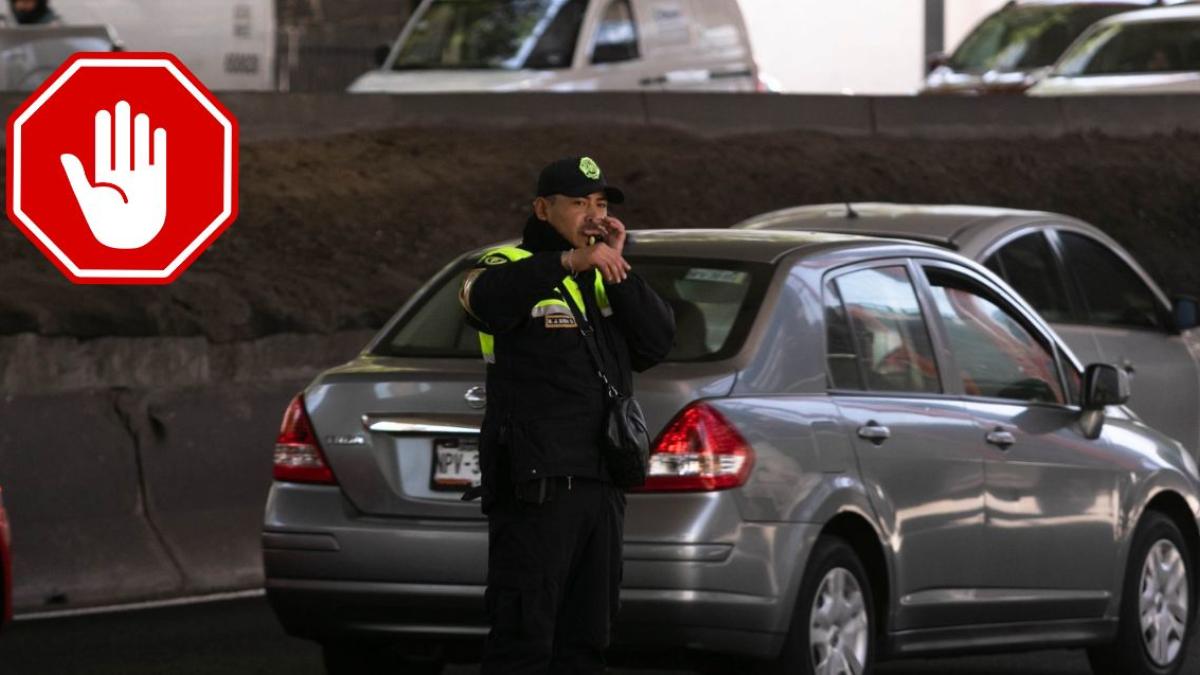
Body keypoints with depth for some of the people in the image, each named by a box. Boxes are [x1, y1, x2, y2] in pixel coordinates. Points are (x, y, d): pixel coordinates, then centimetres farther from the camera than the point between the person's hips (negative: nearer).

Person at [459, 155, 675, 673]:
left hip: (602, 488, 7)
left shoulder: (606, 282, 19)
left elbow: (657, 343, 4)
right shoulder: (514, 267, -3)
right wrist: (569, 262, -41)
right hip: (534, 488, -7)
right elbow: (487, 298, -28)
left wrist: (618, 271, -6)